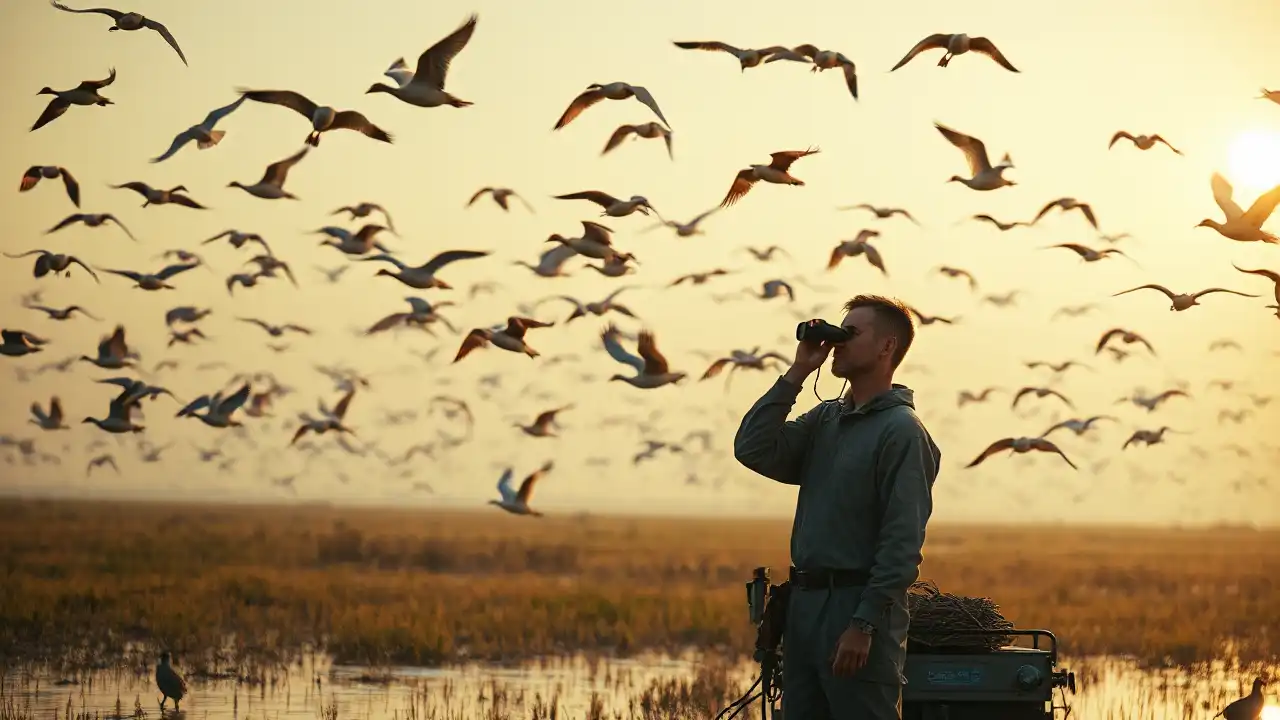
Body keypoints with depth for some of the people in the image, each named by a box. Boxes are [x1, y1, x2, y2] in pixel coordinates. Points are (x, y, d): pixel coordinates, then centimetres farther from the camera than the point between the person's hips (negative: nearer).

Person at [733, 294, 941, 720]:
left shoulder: (901, 431, -10)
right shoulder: (824, 420, 15)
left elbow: (902, 544, -15)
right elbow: (753, 450, 3)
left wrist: (864, 626, -21)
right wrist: (796, 374, 2)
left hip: (860, 606, -8)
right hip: (806, 604, 8)